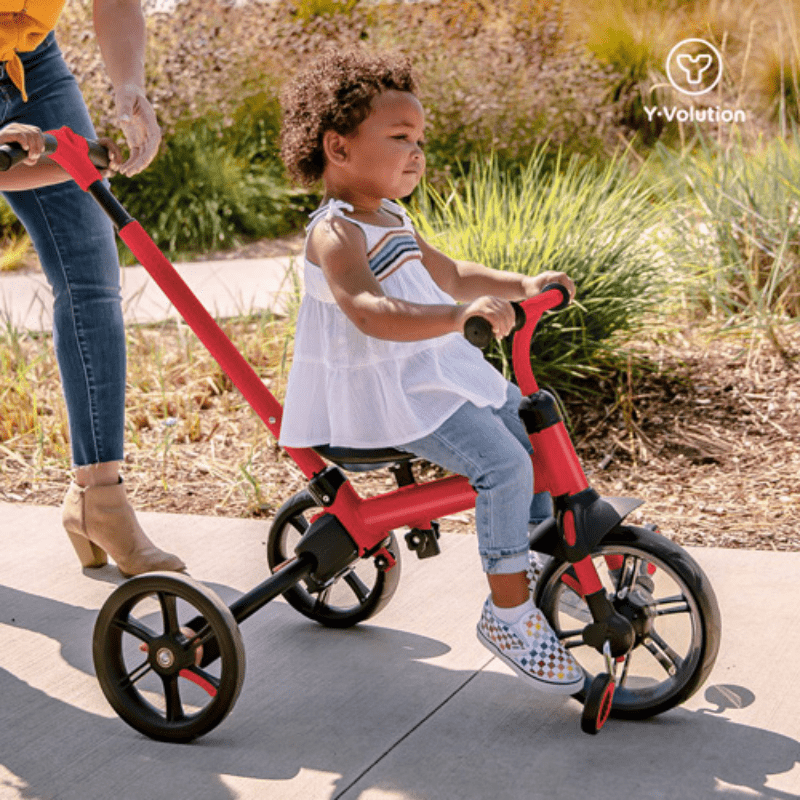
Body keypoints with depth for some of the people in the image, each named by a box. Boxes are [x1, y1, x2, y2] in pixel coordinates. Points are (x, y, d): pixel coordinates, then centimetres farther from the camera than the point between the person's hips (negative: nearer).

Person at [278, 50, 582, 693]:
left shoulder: (391, 219, 17)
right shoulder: (335, 234, -17)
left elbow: (450, 275, 31)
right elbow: (370, 312, -36)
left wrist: (520, 286, 20)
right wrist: (461, 314, -48)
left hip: (436, 372, 11)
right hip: (389, 391, -11)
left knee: (530, 422, 14)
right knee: (502, 464, -22)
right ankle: (510, 614, -11)